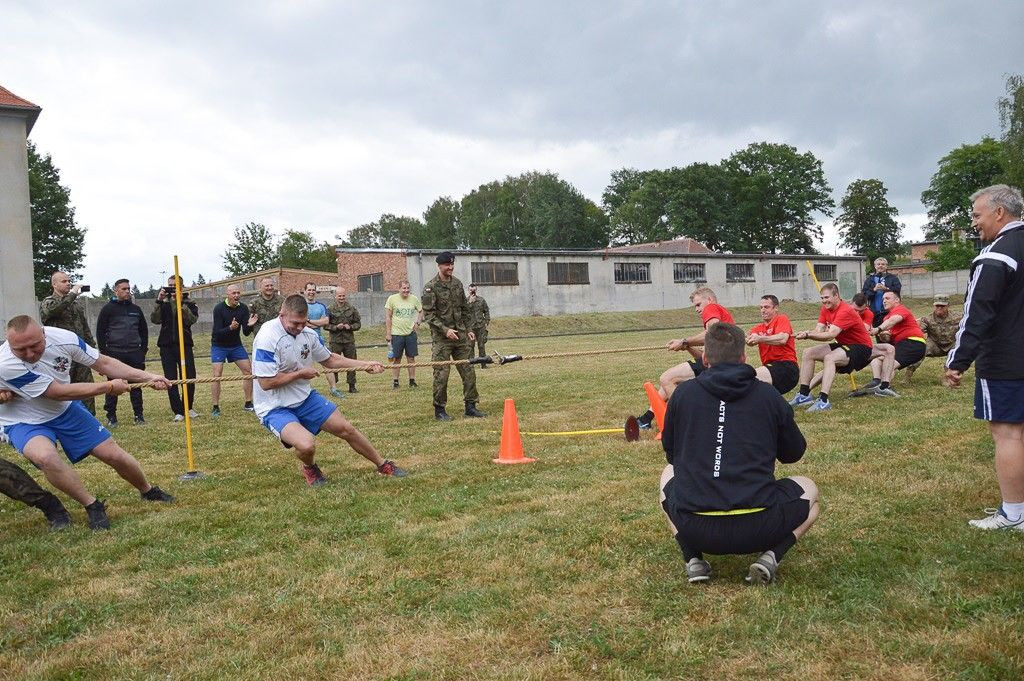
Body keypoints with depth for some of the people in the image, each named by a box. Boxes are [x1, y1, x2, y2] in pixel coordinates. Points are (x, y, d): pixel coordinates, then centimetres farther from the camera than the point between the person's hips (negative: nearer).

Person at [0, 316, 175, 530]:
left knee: (115, 455, 1)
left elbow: (103, 363, -6)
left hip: (66, 410, 4)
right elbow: (59, 392, -27)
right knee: (45, 456, -35)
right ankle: (93, 506, -14)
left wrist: (147, 377, -12)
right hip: (25, 422, -3)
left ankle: (148, 491, 32)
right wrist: (109, 387, -20)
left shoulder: (64, 338, -22)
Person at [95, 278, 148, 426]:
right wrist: (104, 353, -7)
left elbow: (144, 330, 18)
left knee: (136, 385, 5)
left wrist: (144, 349, 9)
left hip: (134, 354, 3)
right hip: (114, 354, -3)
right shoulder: (108, 309, 1)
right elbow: (100, 332, 0)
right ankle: (111, 416, 8)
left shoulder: (136, 309, 13)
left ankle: (139, 414, 12)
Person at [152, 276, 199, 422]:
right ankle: (178, 411, 6)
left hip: (184, 345, -2)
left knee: (189, 378, -3)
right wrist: (159, 301, -15)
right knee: (171, 380, 0)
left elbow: (191, 319, -13)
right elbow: (154, 319, -5)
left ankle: (188, 407, 17)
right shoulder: (164, 304, 11)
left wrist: (180, 302, -18)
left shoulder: (189, 304, 6)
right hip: (166, 347, 2)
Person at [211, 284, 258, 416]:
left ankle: (248, 404, 11)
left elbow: (246, 333, -9)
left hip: (236, 345, 4)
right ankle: (216, 408, -4)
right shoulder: (219, 308, -20)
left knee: (249, 371, -1)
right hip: (219, 346, -4)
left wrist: (249, 325, -31)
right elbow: (217, 332, -25)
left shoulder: (243, 308, -9)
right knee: (217, 375, -12)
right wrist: (230, 328, -43)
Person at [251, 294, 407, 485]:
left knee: (346, 429, 7)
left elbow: (330, 360, 15)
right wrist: (301, 373, -14)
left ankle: (382, 464, 30)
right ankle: (309, 468, 7)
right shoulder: (267, 338, -23)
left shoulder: (307, 333, 0)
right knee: (306, 445, -30)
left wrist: (365, 365, 9)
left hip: (305, 398, 7)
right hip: (275, 408, -7)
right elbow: (266, 383, -25)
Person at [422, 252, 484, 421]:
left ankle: (470, 407, 13)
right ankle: (439, 410, 8)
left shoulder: (458, 284, 11)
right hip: (441, 338, -6)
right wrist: (445, 330, -20)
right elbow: (428, 314, -12)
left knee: (469, 372, 5)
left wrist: (468, 330, 12)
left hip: (461, 336, 6)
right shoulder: (431, 288, -8)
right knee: (441, 374, -4)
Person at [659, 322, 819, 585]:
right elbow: (793, 453, 18)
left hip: (693, 530, 1)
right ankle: (770, 556, 4)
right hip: (757, 529, -1)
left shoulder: (683, 393, 3)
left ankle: (693, 560, 14)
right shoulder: (769, 395, 3)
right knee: (808, 489, 28)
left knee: (669, 473, 33)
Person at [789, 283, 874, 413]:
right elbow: (818, 331, -8)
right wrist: (806, 333, -30)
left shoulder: (845, 311, -24)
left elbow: (831, 334, -34)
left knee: (829, 358, -35)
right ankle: (804, 395, -3)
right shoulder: (826, 309, 3)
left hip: (861, 347, -9)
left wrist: (807, 334, -41)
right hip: (844, 345, 9)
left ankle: (823, 401, -41)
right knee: (808, 353, -1)